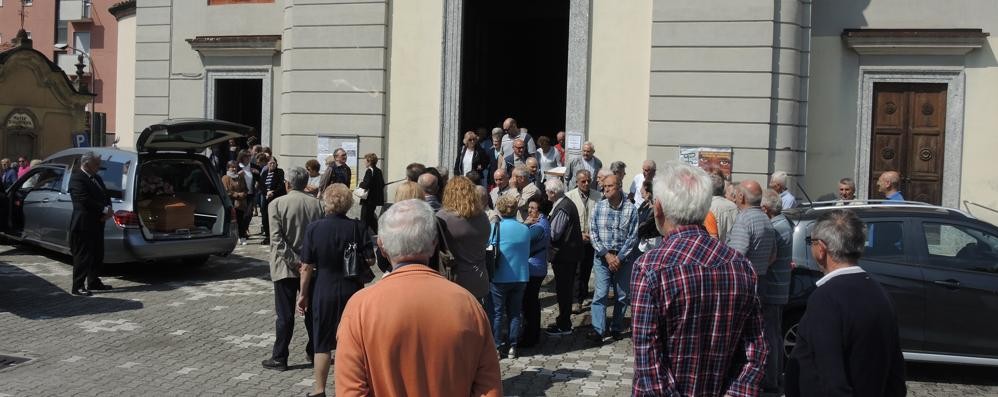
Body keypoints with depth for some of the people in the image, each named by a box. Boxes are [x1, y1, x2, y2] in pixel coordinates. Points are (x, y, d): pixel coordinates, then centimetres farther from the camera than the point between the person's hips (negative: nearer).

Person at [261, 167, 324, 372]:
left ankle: (279, 358, 7)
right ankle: (315, 352, 23)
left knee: (285, 315, 2)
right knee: (312, 310, 14)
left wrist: (294, 261, -15)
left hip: (285, 268, -3)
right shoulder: (317, 204, 0)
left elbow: (277, 238, -16)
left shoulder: (277, 204, -9)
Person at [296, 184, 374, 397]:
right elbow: (369, 260, -6)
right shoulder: (357, 228, -8)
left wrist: (303, 294, 2)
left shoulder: (314, 228, -9)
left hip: (324, 291, -1)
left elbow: (307, 266, -8)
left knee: (322, 342, 11)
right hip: (352, 290, 1)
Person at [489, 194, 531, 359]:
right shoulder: (525, 229, 1)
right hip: (520, 276, 4)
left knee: (497, 313, 5)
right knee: (514, 313, 12)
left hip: (500, 277, -4)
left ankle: (497, 347, 5)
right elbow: (527, 253, 11)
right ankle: (512, 347, 13)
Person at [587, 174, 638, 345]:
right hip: (602, 256, 0)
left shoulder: (631, 209, -4)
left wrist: (619, 257, -11)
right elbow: (593, 233, -1)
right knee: (601, 293, -10)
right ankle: (598, 330, -12)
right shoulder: (599, 207, 0)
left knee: (622, 295, 8)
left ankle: (616, 328, 21)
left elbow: (633, 236, -5)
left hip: (623, 258, 0)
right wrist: (606, 254, -9)